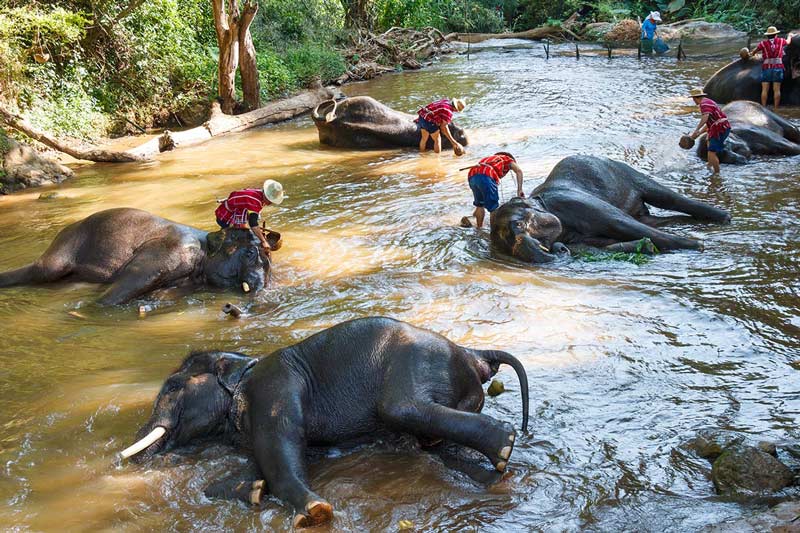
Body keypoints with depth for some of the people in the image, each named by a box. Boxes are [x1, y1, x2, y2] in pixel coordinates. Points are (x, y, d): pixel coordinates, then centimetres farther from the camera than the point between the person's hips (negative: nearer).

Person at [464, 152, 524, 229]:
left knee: (479, 204, 26)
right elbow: (518, 171, 5)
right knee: (493, 207, 5)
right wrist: (519, 190, 2)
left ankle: (479, 228, 33)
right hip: (486, 176, -6)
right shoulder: (508, 159, 28)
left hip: (472, 175, 6)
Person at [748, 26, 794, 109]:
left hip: (766, 68, -1)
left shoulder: (763, 43, 3)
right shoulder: (780, 41, 9)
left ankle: (764, 108, -5)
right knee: (776, 90, -1)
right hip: (778, 67, 1)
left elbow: (755, 50, 19)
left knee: (765, 90, -2)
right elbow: (788, 42, 31)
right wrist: (790, 36, 54)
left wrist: (751, 54, 43)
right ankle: (776, 108, -3)